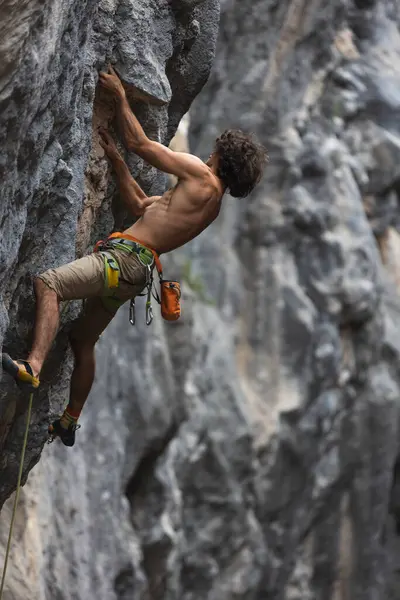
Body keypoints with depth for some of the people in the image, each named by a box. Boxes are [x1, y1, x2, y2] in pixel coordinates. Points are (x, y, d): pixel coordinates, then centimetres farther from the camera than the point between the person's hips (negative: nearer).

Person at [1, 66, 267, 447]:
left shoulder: (200, 175, -5)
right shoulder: (212, 201, 21)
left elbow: (139, 143, -2)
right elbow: (140, 206, 29)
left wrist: (120, 94, 8)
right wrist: (116, 161, 31)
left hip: (125, 257, -10)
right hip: (137, 272, 10)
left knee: (48, 284, -27)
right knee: (83, 339, 23)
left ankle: (33, 366, -44)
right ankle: (70, 422, 31)